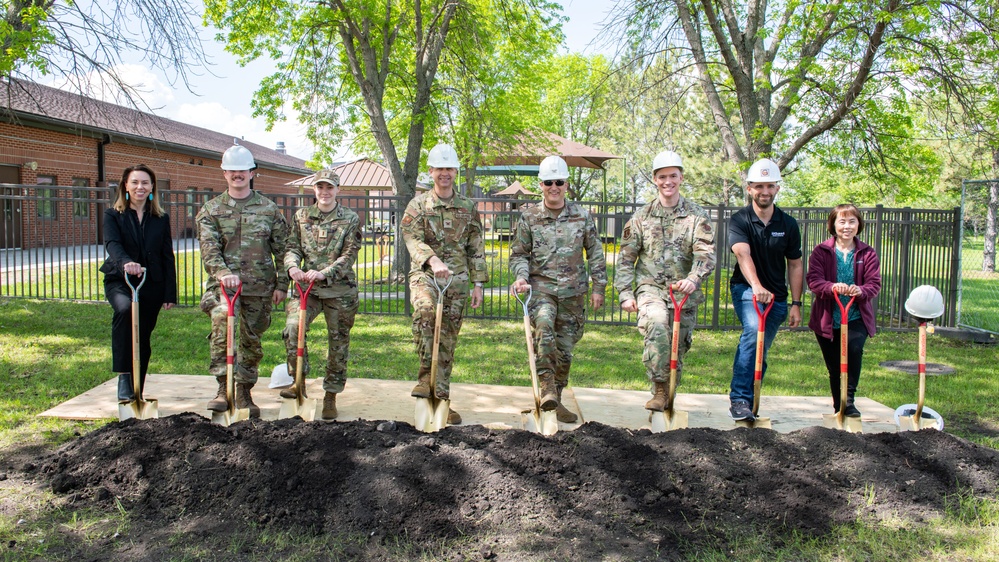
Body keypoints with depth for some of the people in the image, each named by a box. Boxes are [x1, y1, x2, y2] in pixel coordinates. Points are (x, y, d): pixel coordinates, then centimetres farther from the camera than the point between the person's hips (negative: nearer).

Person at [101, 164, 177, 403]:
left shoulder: (161, 219, 9)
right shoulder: (113, 216, 2)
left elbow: (167, 257, 7)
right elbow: (112, 244, -16)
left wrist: (170, 294, 2)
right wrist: (125, 263, -39)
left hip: (152, 285, 3)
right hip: (119, 281, -3)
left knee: (143, 338, 7)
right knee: (125, 309, -35)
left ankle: (137, 392, 22)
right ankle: (123, 376, -28)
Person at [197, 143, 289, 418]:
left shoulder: (269, 209, 7)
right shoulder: (211, 210, 6)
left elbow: (281, 249, 8)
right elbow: (209, 249, -7)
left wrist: (282, 284, 3)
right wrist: (223, 274, -24)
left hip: (260, 286, 2)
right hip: (224, 283, -1)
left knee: (252, 339, 9)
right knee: (221, 318, -29)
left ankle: (244, 392, 26)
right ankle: (223, 386, -24)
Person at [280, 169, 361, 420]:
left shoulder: (350, 219, 1)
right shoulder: (301, 216, 10)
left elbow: (349, 255, -7)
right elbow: (293, 246, 8)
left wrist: (324, 273, -22)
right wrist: (293, 266, -15)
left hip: (340, 289, -1)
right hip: (308, 286, 2)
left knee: (338, 342, 4)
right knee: (292, 326, -20)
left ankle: (331, 396, 19)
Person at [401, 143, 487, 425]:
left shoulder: (468, 207, 10)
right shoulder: (418, 204, 3)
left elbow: (476, 248, 12)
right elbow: (412, 238, -12)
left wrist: (478, 283, 6)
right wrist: (433, 260, -30)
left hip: (457, 280, 3)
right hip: (424, 274, -2)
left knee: (448, 341, 5)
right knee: (425, 311, -35)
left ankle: (441, 399, 16)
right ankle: (425, 373, -22)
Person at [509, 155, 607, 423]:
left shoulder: (581, 216, 5)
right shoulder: (528, 217, 2)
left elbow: (596, 254, 10)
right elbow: (518, 254, 6)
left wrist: (598, 288, 5)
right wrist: (521, 276, -13)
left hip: (572, 291, 2)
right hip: (541, 286, -2)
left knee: (565, 349, 7)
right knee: (544, 325, -32)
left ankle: (556, 400, 24)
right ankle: (547, 386, -24)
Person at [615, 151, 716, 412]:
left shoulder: (697, 216, 4)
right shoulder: (642, 217, 7)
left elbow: (706, 253, -9)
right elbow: (625, 259, 9)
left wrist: (693, 278, -29)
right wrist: (625, 294, -1)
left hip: (685, 293, 1)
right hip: (651, 289, -1)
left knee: (677, 350, 9)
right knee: (656, 326, -31)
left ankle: (667, 397, 30)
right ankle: (660, 390, -25)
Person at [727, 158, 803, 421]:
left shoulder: (788, 224, 2)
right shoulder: (739, 220, -10)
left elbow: (794, 265, 8)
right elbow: (743, 254, -28)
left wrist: (796, 304, 2)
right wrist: (756, 286, -45)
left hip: (776, 296, 4)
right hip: (746, 289, -4)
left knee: (759, 349, 9)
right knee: (753, 331, -30)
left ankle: (750, 400, 26)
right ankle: (739, 399, -29)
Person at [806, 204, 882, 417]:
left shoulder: (868, 254, 4)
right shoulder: (821, 252, 0)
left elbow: (874, 284, -4)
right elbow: (813, 280, -12)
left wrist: (860, 291, -27)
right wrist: (833, 287, -32)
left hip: (857, 318, 0)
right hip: (827, 318, 0)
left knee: (854, 348, -28)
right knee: (834, 367, 8)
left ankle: (849, 399, -13)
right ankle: (839, 407, 28)